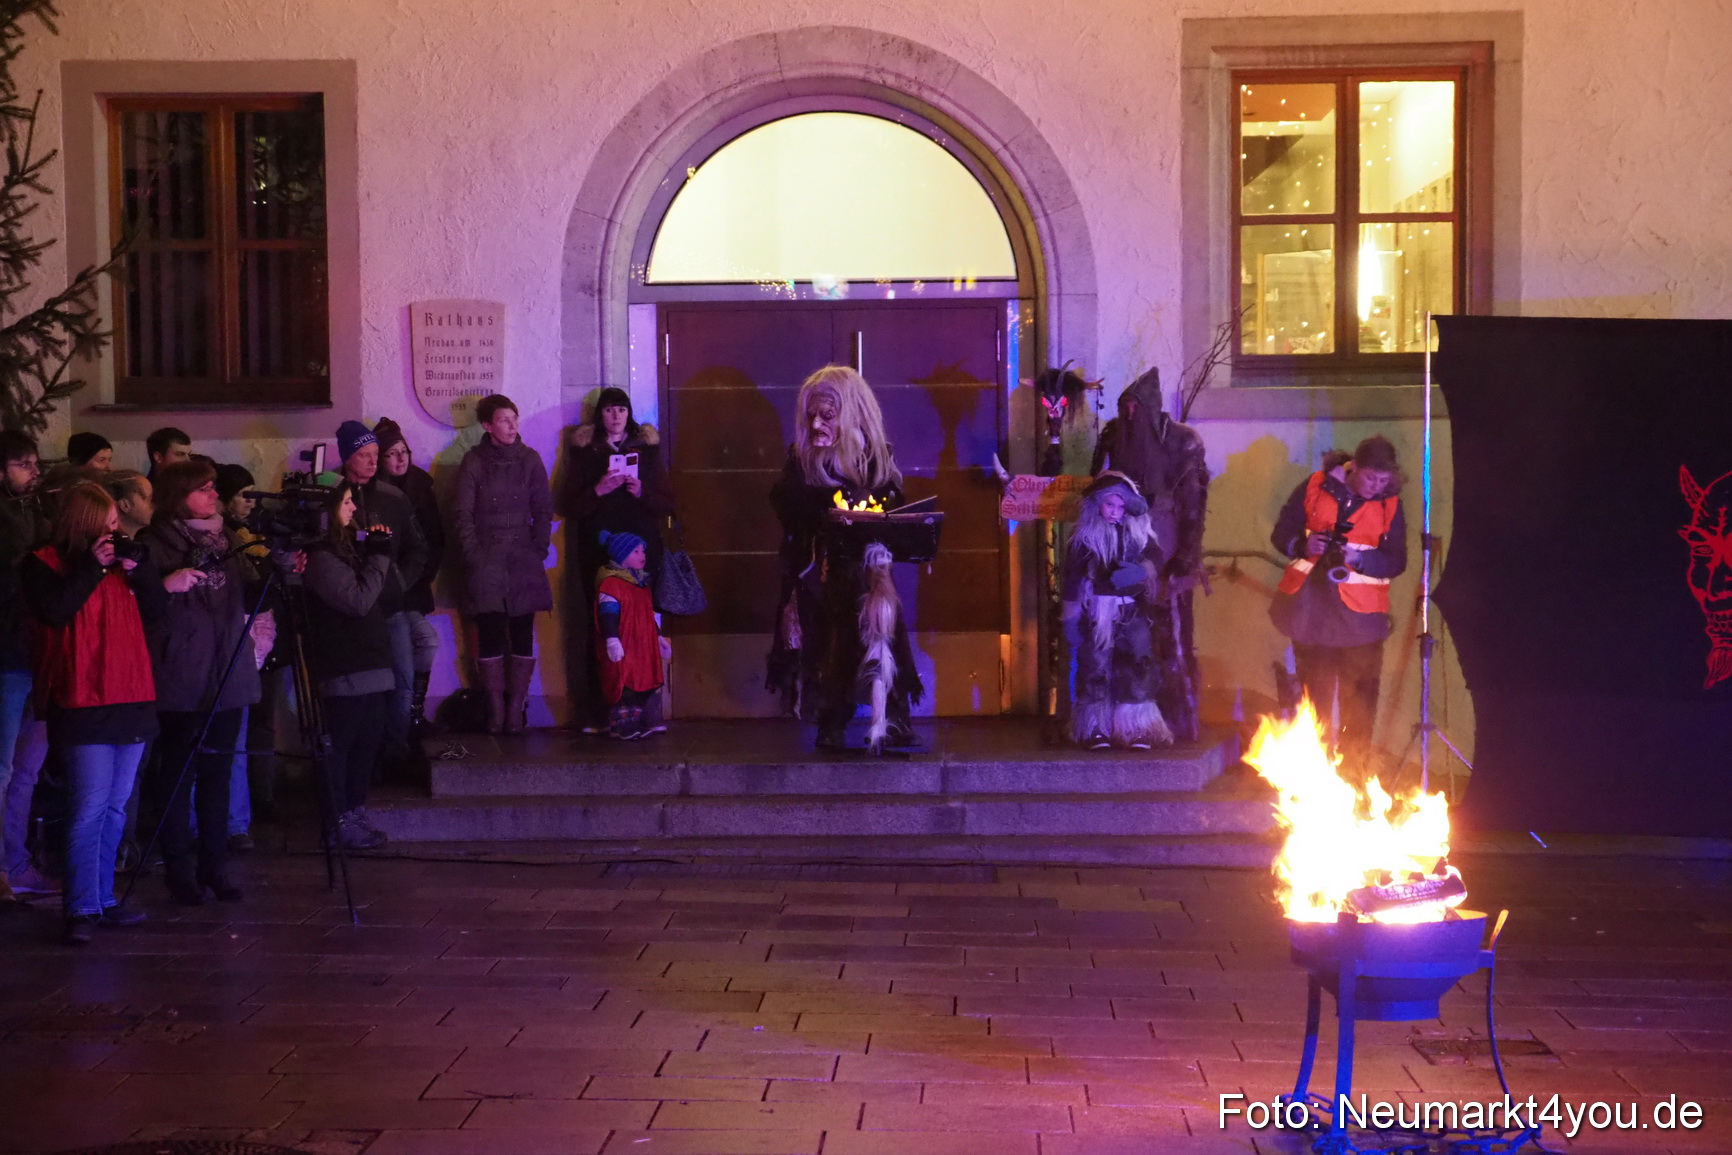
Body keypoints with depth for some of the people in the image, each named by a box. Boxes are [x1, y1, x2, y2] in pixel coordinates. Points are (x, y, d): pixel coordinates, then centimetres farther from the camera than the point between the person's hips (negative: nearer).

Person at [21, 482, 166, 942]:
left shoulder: (121, 560, 13)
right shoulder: (44, 565, -2)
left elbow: (157, 611, 8)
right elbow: (54, 611, -18)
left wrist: (138, 569, -6)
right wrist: (91, 567, -16)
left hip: (132, 700, 6)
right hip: (84, 703, -6)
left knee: (114, 808, 11)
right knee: (91, 807, -11)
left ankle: (103, 900, 19)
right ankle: (81, 909, -8)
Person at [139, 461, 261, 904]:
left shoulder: (225, 542, 14)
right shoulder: (155, 544, -5)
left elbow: (248, 601, 16)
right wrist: (165, 585, -26)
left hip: (228, 678, 6)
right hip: (181, 680, -6)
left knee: (217, 772, 9)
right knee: (177, 774, 0)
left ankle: (214, 867, 16)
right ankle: (179, 871, 7)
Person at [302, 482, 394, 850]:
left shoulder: (349, 546, 16)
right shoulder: (320, 557, -12)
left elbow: (391, 595, 15)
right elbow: (358, 600, -18)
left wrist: (381, 555, 2)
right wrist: (379, 558, -11)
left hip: (371, 661, 9)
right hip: (343, 667, -9)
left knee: (368, 739, 11)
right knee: (341, 741, -4)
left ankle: (356, 812, 21)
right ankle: (340, 820, 3)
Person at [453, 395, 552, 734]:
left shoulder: (530, 460, 8)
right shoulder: (474, 462, 3)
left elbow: (543, 510, 11)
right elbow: (462, 513, 1)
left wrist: (538, 550, 2)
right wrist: (472, 553, -6)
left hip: (523, 563, 2)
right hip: (485, 563, -2)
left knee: (522, 635, -1)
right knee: (490, 636, -5)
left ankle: (516, 708, 3)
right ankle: (495, 710, -1)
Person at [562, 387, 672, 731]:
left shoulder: (647, 449, 14)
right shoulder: (585, 453, 11)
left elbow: (667, 505, 12)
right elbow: (569, 507, 6)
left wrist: (642, 492, -6)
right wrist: (598, 490, -9)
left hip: (641, 551, 1)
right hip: (598, 554, -1)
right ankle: (596, 713, -6)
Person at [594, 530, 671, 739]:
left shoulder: (641, 583, 19)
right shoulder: (611, 583, -11)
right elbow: (608, 612, -17)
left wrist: (658, 636, 27)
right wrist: (612, 639, -24)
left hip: (643, 647, 9)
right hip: (623, 648, -9)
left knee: (648, 684, 9)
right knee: (625, 686, -7)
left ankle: (648, 723, 16)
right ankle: (623, 726, -3)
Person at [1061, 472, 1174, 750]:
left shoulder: (1137, 534, 10)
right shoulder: (1084, 537, 3)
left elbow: (1157, 558, -2)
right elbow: (1072, 578, 2)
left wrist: (1141, 570, -25)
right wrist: (1071, 617, -2)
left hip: (1132, 614, 2)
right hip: (1096, 611, -2)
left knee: (1137, 665, -5)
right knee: (1096, 667, -3)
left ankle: (1137, 730, -1)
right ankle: (1096, 730, 2)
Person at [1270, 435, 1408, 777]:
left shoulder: (1389, 505, 0)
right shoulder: (1315, 487, 0)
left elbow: (1396, 561, -4)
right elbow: (1281, 533, 3)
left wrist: (1357, 558, -22)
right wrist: (1302, 546, -18)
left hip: (1359, 614, -1)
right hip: (1310, 608, 1)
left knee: (1359, 703, -3)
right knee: (1314, 698, 10)